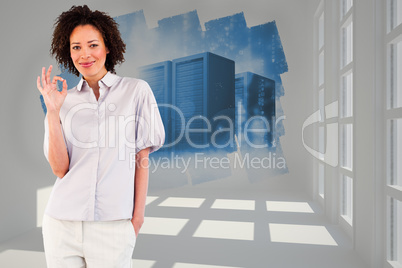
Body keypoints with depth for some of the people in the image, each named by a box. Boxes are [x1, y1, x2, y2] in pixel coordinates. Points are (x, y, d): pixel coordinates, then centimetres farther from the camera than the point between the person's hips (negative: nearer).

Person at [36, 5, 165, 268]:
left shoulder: (137, 91, -1)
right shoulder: (65, 100, 6)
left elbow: (142, 157, 0)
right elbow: (60, 168, -2)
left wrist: (138, 215, -1)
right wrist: (52, 111, -8)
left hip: (113, 222, -2)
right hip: (63, 221, 3)